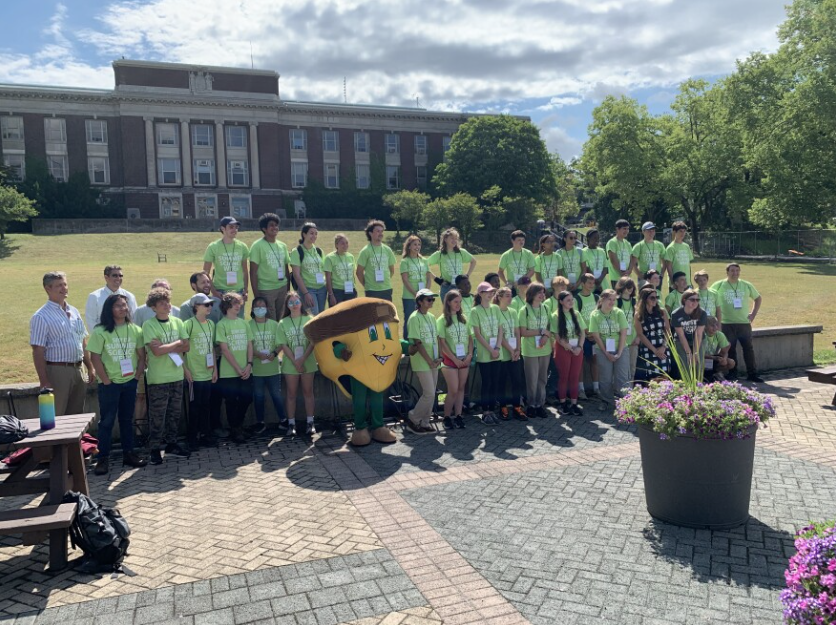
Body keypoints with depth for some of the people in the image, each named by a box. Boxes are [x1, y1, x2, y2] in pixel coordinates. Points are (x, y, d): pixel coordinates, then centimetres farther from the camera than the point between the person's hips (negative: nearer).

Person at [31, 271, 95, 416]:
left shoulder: (74, 311, 11)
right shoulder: (41, 317, -10)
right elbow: (38, 352, -13)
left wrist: (90, 367, 11)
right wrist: (44, 382, -16)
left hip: (78, 370, 6)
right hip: (57, 371, -6)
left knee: (77, 415, 15)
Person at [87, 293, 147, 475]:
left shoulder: (135, 330, 1)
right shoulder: (100, 331, -9)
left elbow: (142, 356, 6)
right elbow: (95, 358, -10)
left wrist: (137, 375, 0)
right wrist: (106, 380, -10)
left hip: (130, 382, 4)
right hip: (109, 384, -3)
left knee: (127, 419, 13)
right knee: (107, 421, 2)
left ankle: (128, 454, 22)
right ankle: (103, 458, 9)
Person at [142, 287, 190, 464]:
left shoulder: (177, 322, 6)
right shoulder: (149, 325, -8)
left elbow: (186, 347, 2)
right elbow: (156, 351, -18)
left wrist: (165, 347, -10)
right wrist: (177, 344, -6)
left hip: (177, 376, 5)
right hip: (158, 378, -5)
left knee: (175, 414, 13)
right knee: (157, 416, 2)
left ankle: (171, 444, 26)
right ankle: (155, 449, 13)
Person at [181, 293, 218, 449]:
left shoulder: (211, 324, 9)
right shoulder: (189, 324, -11)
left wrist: (215, 368, 12)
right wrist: (186, 370, -13)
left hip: (208, 373, 6)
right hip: (194, 374, -6)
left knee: (206, 406, 12)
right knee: (195, 406, 4)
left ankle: (205, 435, 23)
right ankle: (192, 438, 15)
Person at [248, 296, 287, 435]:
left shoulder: (274, 324, 2)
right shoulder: (248, 325, -2)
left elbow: (280, 344, 3)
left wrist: (274, 353, -16)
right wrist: (258, 354, -20)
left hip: (272, 367, 1)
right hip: (256, 368, -1)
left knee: (276, 394, 6)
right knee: (258, 396, 8)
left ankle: (283, 420, 19)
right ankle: (260, 422, 20)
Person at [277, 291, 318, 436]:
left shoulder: (309, 319, -1)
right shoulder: (283, 323, 2)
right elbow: (284, 345, -2)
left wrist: (303, 358, -15)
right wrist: (295, 361, -12)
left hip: (308, 362, -1)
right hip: (290, 363, 1)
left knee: (308, 392, 6)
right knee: (291, 393, 6)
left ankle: (310, 423, 11)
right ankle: (291, 424, 10)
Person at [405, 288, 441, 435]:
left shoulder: (431, 317, 11)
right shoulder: (415, 318, -13)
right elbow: (417, 343, -16)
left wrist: (439, 357, 1)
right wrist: (430, 361, -14)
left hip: (433, 362, 7)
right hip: (422, 362, -7)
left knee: (430, 394, 9)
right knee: (429, 393, -9)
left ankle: (425, 423, 19)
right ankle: (413, 420, 7)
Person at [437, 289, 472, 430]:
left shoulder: (463, 318, 8)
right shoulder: (442, 320, -5)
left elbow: (470, 338, 9)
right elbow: (442, 342, -9)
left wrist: (470, 355, -4)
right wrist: (455, 359, -12)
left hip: (465, 359, 4)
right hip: (450, 359, -4)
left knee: (461, 388, 7)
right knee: (453, 390, -6)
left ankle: (458, 416, 15)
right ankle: (447, 417, 8)